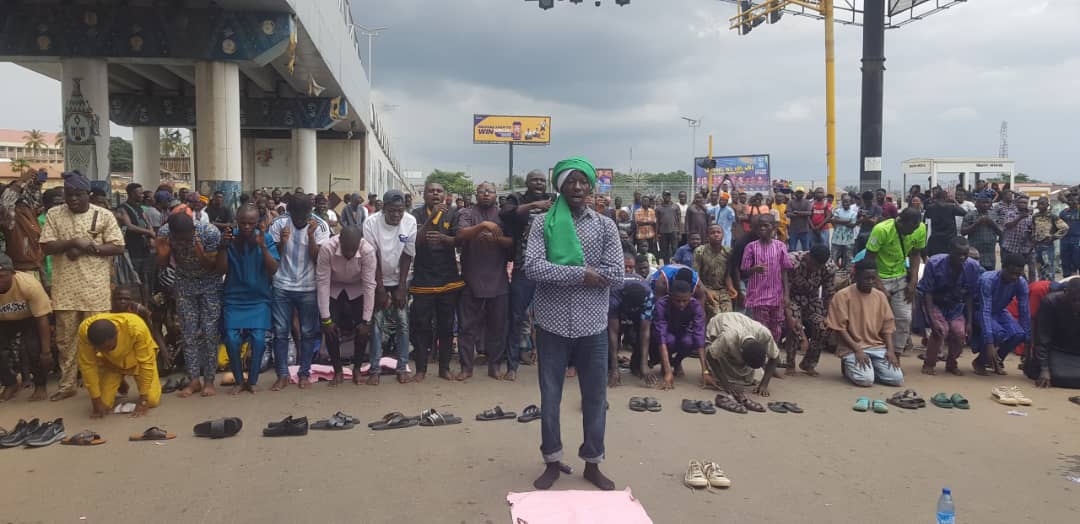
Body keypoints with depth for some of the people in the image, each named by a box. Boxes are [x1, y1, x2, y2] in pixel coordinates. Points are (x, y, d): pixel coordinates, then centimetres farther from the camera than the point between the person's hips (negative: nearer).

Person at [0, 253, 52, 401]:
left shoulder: (29, 284, -34)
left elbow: (42, 319, -26)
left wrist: (46, 351, -25)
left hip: (32, 318, -2)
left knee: (34, 348, -24)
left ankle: (40, 385, 1)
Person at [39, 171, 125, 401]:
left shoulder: (104, 215, 0)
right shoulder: (53, 215, 5)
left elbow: (118, 247, -5)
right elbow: (46, 247, -1)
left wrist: (88, 249, -15)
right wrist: (72, 242, -16)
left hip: (96, 288, -2)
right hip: (65, 289, 2)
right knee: (65, 339, 10)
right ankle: (67, 385, 22)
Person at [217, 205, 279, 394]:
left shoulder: (266, 238, -6)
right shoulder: (230, 237, -4)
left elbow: (273, 270, -12)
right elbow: (221, 270, -6)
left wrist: (263, 246, -23)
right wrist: (223, 246, -19)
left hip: (259, 298, -1)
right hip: (234, 298, 1)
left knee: (258, 339, -13)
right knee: (232, 339, -11)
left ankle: (252, 381, 8)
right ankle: (239, 381, 11)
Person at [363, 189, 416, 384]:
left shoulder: (410, 222, -16)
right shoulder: (371, 223, -19)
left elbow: (407, 256, -12)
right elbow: (373, 258, -16)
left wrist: (401, 288, -11)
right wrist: (380, 289, -15)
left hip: (400, 280, 1)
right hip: (378, 280, -1)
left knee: (403, 322, 0)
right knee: (377, 323, -4)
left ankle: (402, 367, 9)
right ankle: (374, 370, 2)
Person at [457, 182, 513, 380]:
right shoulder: (467, 214, 0)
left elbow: (512, 242, 1)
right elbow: (461, 234, -17)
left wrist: (496, 238, -17)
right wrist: (483, 225, -30)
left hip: (498, 281, 2)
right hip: (471, 280, -2)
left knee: (497, 325, 8)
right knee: (468, 325, 4)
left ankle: (494, 365, 21)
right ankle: (466, 366, 14)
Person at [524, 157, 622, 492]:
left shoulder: (605, 226, 2)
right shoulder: (543, 223, -1)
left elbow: (616, 275, -8)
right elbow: (532, 267, -15)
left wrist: (560, 272, -11)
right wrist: (581, 273, -19)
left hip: (592, 325, 1)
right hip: (552, 323, -1)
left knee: (595, 396, 10)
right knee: (550, 396, 9)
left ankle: (592, 463, 27)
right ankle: (552, 462, 26)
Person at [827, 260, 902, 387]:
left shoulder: (880, 296, 7)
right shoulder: (843, 295, -9)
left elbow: (887, 326, 8)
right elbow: (840, 329, -10)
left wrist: (890, 350, -7)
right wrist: (857, 350, -17)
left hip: (878, 347, 5)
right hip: (851, 348, -4)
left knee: (897, 379, -14)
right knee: (865, 379, -27)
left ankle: (872, 367, 15)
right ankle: (849, 366, 6)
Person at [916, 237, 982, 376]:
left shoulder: (973, 267, -18)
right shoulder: (934, 263, -27)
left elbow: (970, 296, -7)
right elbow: (927, 292, -21)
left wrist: (969, 322, -9)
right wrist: (933, 319, -27)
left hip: (955, 304, 3)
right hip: (933, 302, -3)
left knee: (960, 332, -17)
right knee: (942, 329, -24)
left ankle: (951, 364, 11)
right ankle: (928, 364, -3)